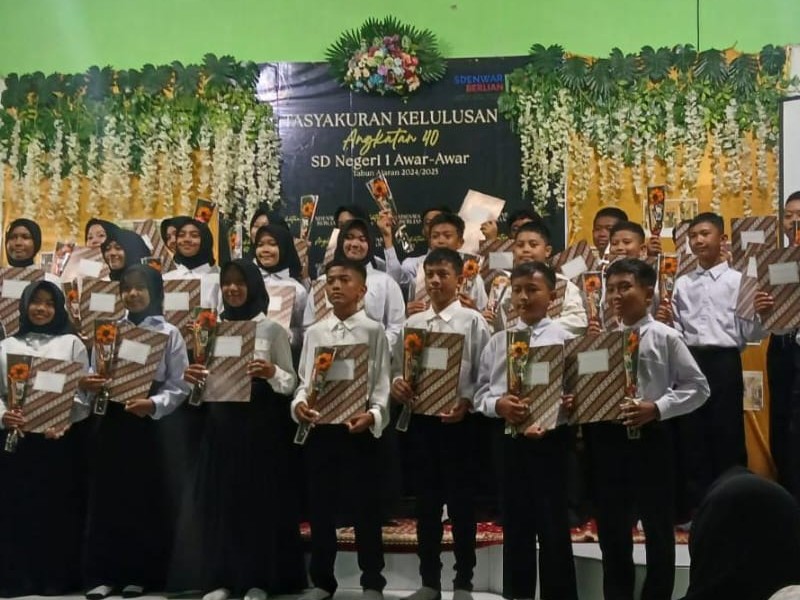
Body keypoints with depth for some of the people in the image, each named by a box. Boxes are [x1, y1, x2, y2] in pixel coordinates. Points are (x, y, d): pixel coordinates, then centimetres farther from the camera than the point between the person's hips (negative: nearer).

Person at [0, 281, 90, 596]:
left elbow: (82, 393, -2)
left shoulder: (71, 343, 6)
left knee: (58, 508, 1)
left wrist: (62, 422, -17)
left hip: (60, 440, -2)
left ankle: (56, 577, 9)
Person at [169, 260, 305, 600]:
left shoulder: (271, 329, 0)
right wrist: (193, 379, -9)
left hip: (262, 422, -3)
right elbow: (206, 380, 13)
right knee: (219, 497, 4)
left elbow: (290, 382, -2)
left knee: (260, 497, 1)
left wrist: (271, 373, -22)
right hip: (220, 421, 3)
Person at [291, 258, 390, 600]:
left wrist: (372, 415, -21)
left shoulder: (373, 332, 0)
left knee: (365, 507, 4)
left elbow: (382, 385, -5)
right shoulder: (314, 333, 10)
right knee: (320, 507, 10)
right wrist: (299, 404, -11)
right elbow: (305, 381, 9)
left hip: (359, 429, -3)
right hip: (320, 428, 3)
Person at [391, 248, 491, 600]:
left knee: (461, 502, 4)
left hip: (459, 420, -4)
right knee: (426, 501, 11)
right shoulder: (412, 323, 9)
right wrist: (397, 383, -12)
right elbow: (397, 367, 9)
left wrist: (466, 402, -20)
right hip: (420, 418, 4)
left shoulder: (473, 321, -2)